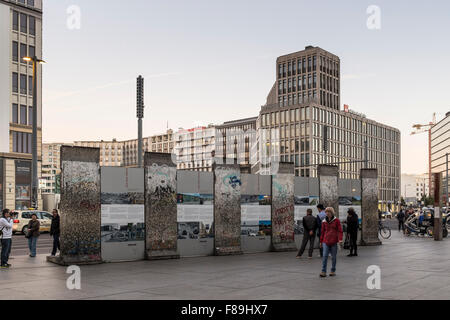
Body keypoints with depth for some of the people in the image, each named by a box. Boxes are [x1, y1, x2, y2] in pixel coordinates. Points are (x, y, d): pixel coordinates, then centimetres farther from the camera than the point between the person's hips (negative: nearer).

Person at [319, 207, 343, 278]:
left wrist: (340, 239, -15)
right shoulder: (324, 222, 7)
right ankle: (323, 272, -8)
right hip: (326, 241, 2)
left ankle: (333, 271, 19)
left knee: (333, 257, 6)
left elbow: (340, 230, -2)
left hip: (334, 242, -1)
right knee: (325, 256, -8)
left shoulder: (336, 220, 0)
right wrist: (321, 241, 16)